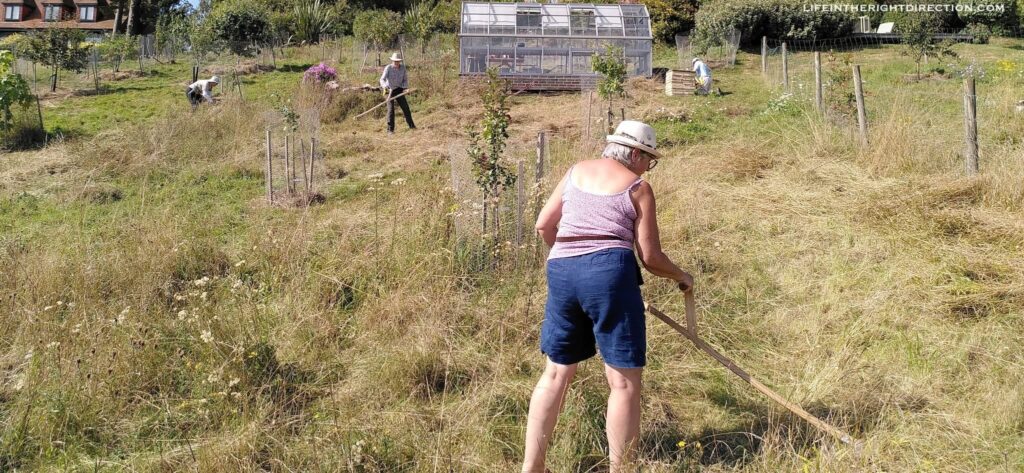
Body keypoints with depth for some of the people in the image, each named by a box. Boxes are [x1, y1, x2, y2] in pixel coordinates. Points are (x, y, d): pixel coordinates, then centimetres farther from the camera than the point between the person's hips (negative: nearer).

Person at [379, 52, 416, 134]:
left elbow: (405, 79, 6)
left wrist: (405, 88, -11)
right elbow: (382, 79, -23)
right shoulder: (388, 68, -15)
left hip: (399, 90, 4)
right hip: (389, 90, -4)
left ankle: (411, 125, 16)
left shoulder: (402, 68, -2)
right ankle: (390, 129, -5)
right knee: (391, 109, -9)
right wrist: (385, 87, -43)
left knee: (405, 107, 4)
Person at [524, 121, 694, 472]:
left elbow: (544, 226, 16)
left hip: (561, 272, 6)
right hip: (610, 272, -5)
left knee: (557, 372, 17)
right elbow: (650, 257, 1)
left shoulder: (577, 171, 17)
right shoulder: (638, 188, 4)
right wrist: (681, 276, 20)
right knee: (624, 380, 3)